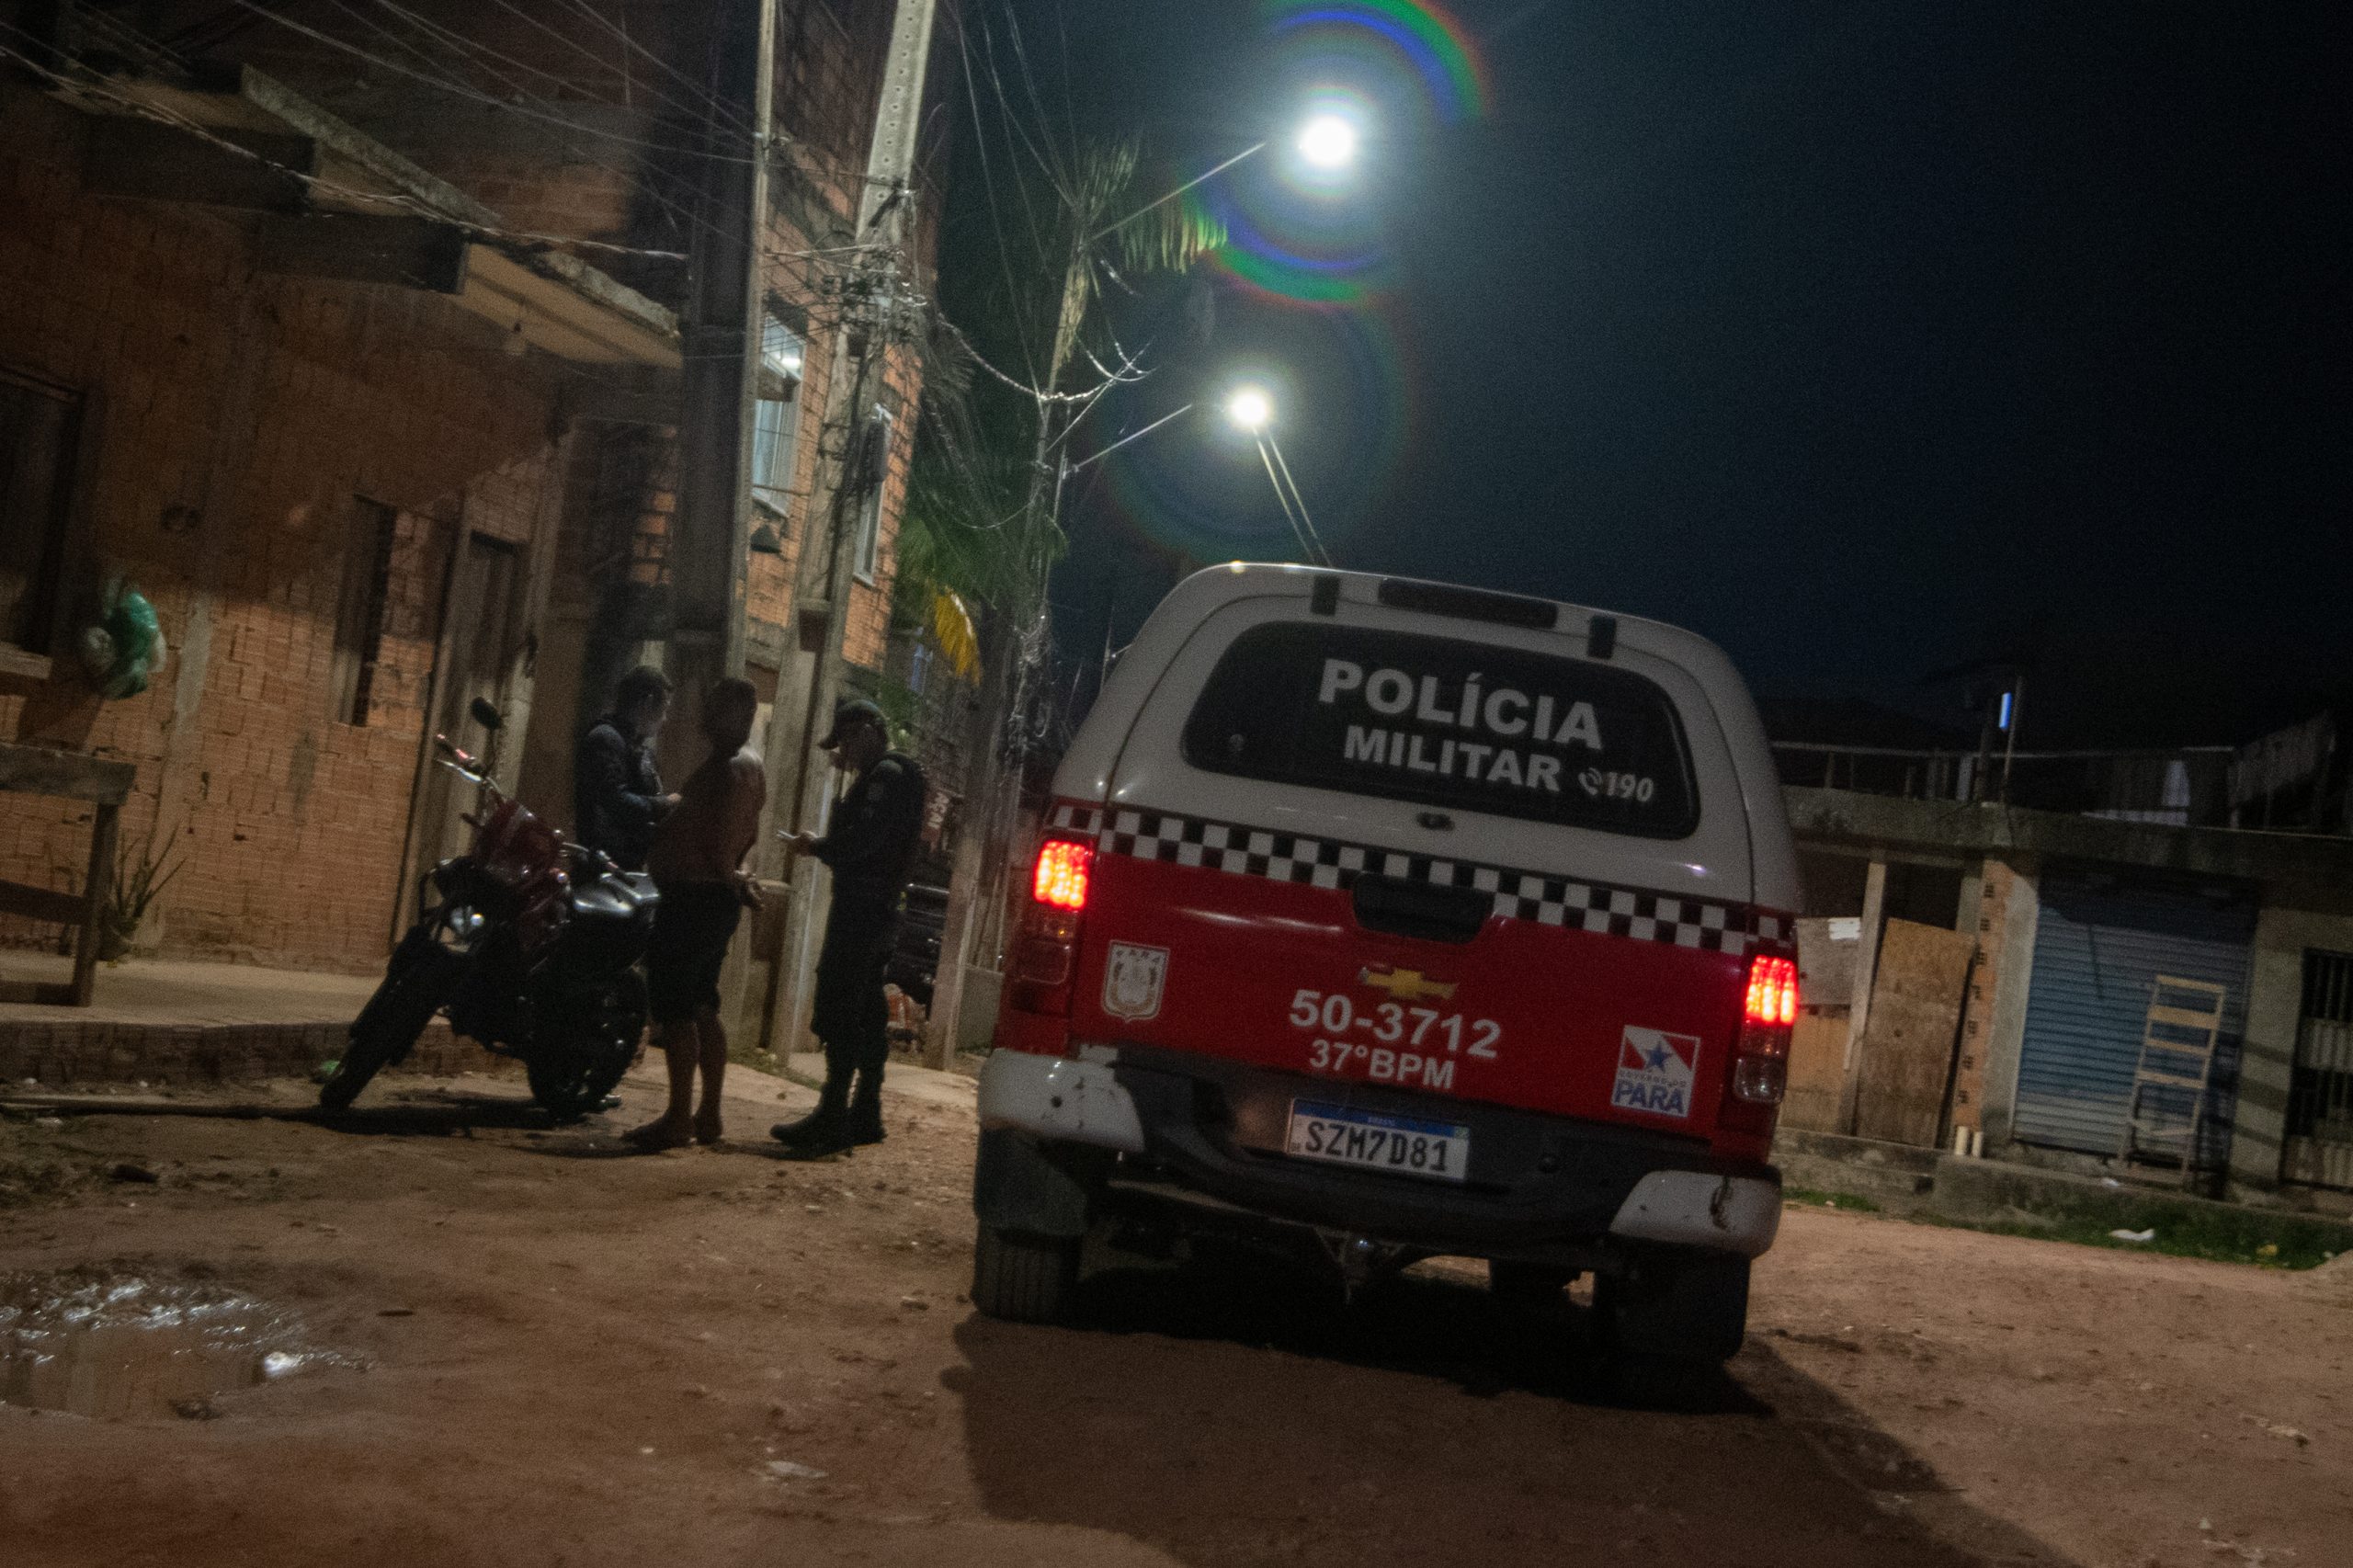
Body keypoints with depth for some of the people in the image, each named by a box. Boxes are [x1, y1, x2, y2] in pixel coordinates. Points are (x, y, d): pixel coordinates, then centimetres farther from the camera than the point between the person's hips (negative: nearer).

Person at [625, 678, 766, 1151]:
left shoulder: (734, 768, -16)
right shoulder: (743, 765, 17)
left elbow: (720, 844, -20)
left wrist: (730, 878, -5)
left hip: (694, 896, -11)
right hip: (711, 895, 11)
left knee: (674, 1006, -9)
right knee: (702, 1006, 14)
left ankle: (679, 1117, -9)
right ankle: (708, 1114, 17)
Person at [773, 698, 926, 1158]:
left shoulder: (886, 776, -12)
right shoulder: (896, 775, 21)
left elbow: (864, 839, -22)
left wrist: (817, 846, -9)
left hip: (861, 909, -11)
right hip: (878, 910, 11)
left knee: (840, 1013, -12)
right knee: (867, 1013, 13)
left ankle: (833, 1117, -14)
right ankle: (865, 1114, 18)